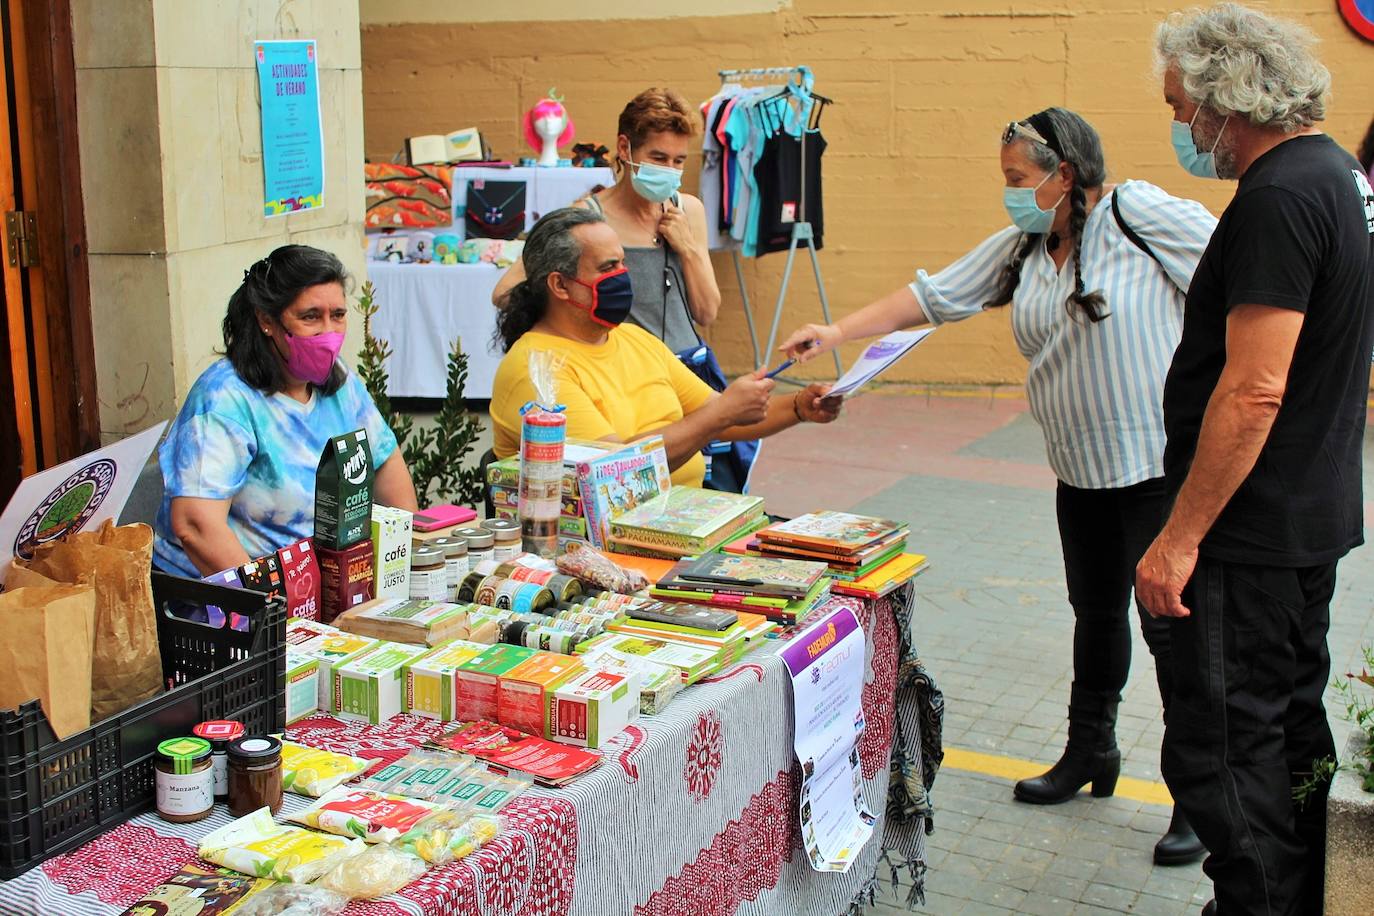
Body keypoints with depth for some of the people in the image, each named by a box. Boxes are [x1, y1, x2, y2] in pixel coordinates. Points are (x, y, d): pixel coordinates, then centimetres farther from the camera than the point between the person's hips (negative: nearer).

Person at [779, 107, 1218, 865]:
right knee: (1095, 612, 18)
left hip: (1161, 466, -7)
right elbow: (936, 294, 8)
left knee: (1170, 623, -3)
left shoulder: (1143, 216, -11)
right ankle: (1090, 752, 36)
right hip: (1081, 469, 7)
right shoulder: (1021, 248, 9)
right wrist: (838, 332, 0)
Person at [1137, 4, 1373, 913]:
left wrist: (1180, 536, -22)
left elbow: (1253, 390, -26)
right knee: (1291, 728, 20)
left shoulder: (1279, 198, -20)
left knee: (1219, 752, -4)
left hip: (1254, 534, -11)